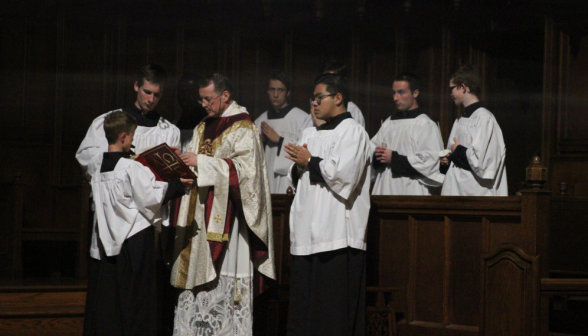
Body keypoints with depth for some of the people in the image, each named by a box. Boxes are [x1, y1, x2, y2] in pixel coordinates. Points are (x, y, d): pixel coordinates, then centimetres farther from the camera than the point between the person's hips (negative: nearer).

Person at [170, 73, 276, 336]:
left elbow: (244, 168, -16)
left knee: (226, 273, -8)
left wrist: (202, 162, -18)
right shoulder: (203, 128, 17)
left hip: (226, 213, -7)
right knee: (198, 272, 3)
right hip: (201, 214, 7)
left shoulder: (243, 129, -6)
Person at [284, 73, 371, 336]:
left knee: (334, 306, -7)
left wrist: (310, 162, -7)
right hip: (308, 230, 8)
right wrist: (299, 166, 0)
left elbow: (343, 173, -17)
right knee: (304, 303, 7)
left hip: (336, 234, -8)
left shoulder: (352, 131, -4)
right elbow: (296, 180, 21)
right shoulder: (311, 134, 20)